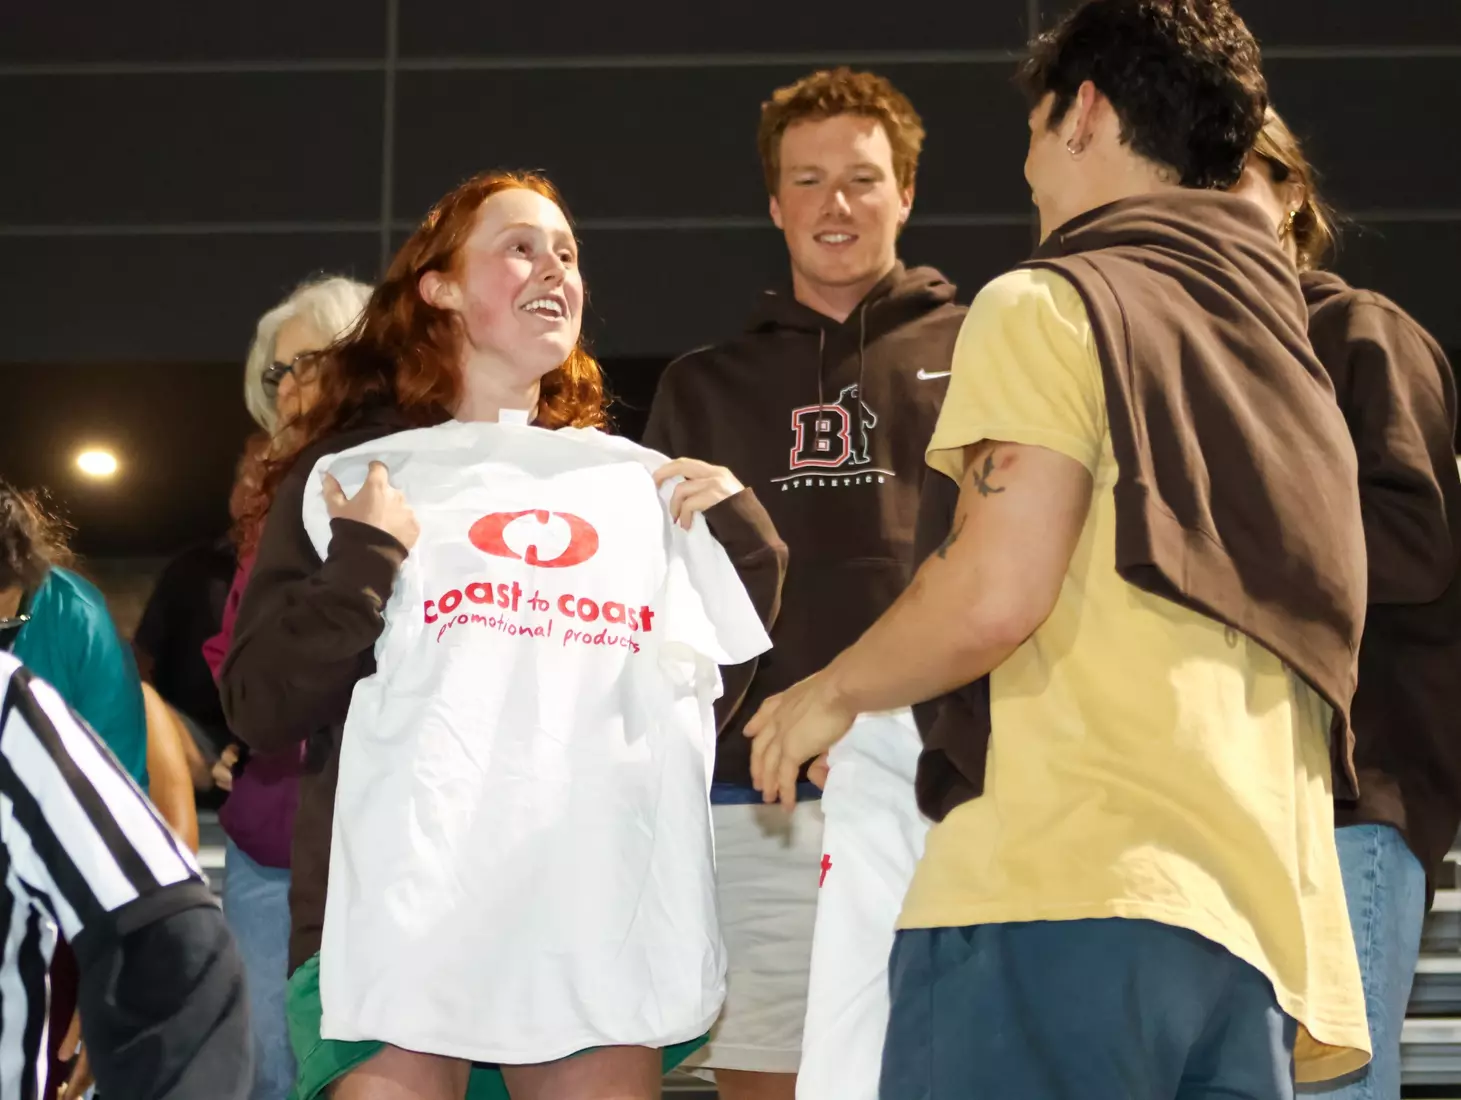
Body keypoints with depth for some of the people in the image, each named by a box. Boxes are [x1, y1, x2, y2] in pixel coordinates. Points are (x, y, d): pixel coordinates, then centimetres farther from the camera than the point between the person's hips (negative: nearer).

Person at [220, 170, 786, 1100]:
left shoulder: (643, 482, 19)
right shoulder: (349, 480, 9)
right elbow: (260, 709, 0)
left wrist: (742, 531, 7)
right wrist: (366, 560, -9)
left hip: (605, 925, 3)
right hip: (402, 923, -3)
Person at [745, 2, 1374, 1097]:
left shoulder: (1049, 306, 1)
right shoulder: (1297, 359, 23)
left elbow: (996, 592, -10)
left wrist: (830, 695, 6)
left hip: (1064, 889, -7)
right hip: (1269, 939, 7)